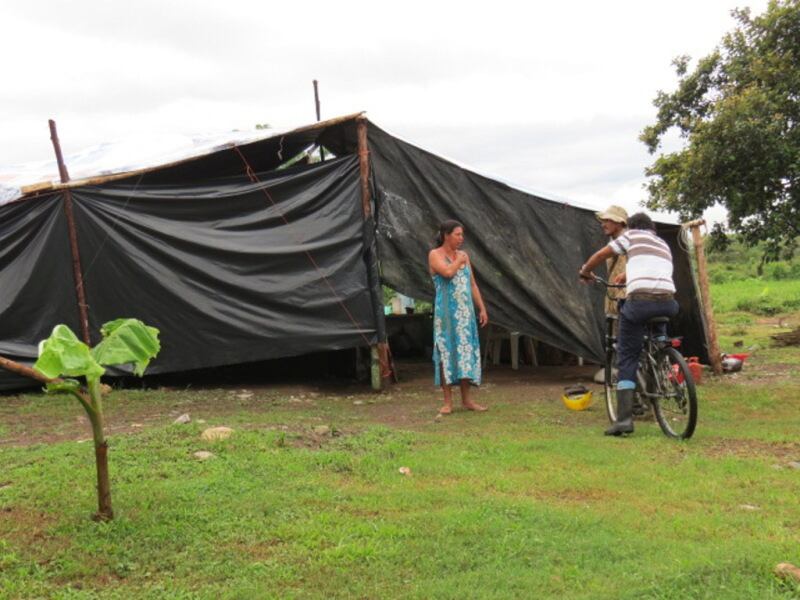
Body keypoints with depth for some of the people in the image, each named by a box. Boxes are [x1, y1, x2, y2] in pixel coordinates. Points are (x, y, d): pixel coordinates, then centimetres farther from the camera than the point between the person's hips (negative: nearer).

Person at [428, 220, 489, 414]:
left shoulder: (463, 255, 14)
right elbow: (447, 272, -24)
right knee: (446, 353, -3)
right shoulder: (435, 255, -4)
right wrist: (458, 260, -5)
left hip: (465, 313, 6)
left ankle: (466, 400, 12)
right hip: (446, 313, -6)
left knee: (466, 352, 6)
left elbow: (473, 285, 16)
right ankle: (447, 401, 2)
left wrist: (482, 308, 11)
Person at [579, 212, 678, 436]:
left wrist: (585, 271, 34)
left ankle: (624, 418, -7)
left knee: (627, 358, 2)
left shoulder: (632, 235, 15)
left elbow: (600, 255, 16)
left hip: (640, 300, -4)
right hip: (667, 302, 5)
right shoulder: (664, 245, 30)